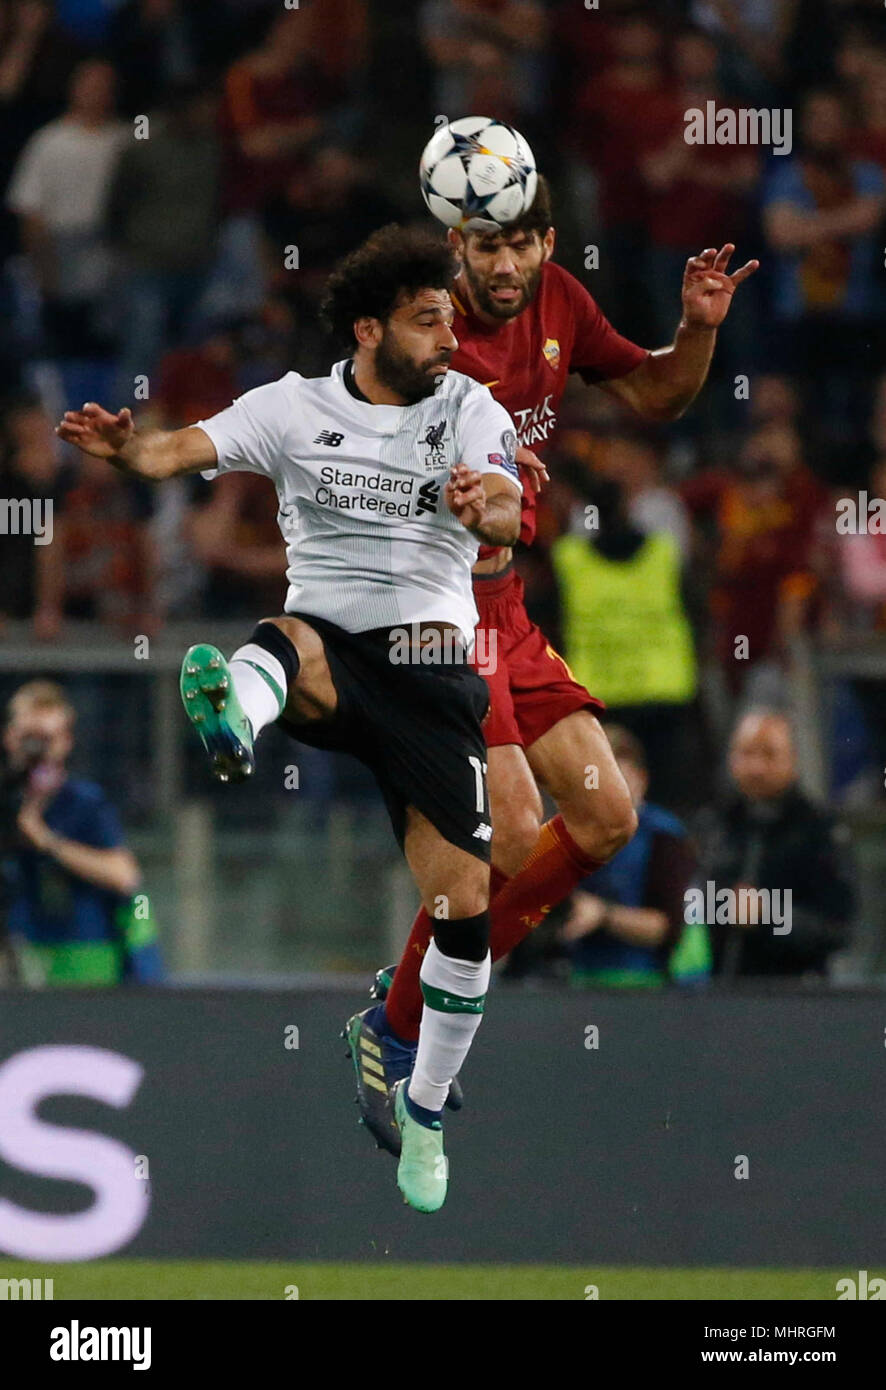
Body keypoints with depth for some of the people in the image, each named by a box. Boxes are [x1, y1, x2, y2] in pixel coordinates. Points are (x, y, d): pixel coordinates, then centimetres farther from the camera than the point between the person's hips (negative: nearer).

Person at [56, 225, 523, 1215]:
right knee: (284, 644, -39)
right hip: (326, 653, -1)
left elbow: (506, 511, -14)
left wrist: (483, 507, -40)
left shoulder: (470, 410, 4)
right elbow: (184, 450, -11)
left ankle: (424, 1111, 16)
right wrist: (125, 448, -34)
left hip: (432, 663, 1)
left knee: (465, 907, -5)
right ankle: (230, 727, -77)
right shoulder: (293, 408, 4)